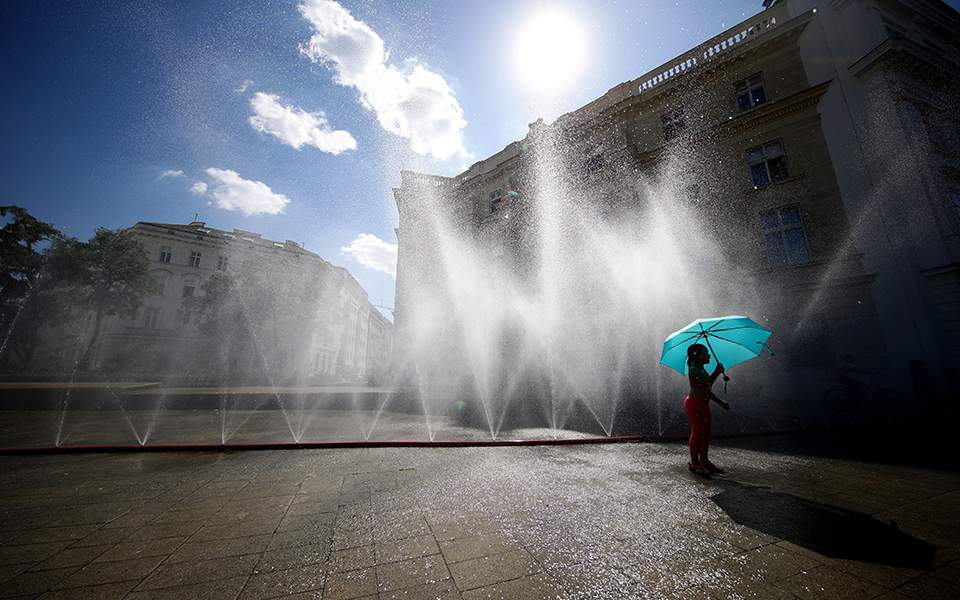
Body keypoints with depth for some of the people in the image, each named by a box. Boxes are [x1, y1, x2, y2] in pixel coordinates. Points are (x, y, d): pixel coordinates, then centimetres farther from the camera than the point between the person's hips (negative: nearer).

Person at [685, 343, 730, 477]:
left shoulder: (702, 370, 15)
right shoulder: (693, 369, -13)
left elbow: (707, 391, 20)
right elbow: (705, 385, -23)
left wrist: (720, 402, 18)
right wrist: (717, 372, -15)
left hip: (703, 404, 9)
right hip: (694, 404, -9)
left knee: (705, 433, 12)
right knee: (696, 433, -3)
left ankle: (704, 460, 23)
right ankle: (694, 463, 7)